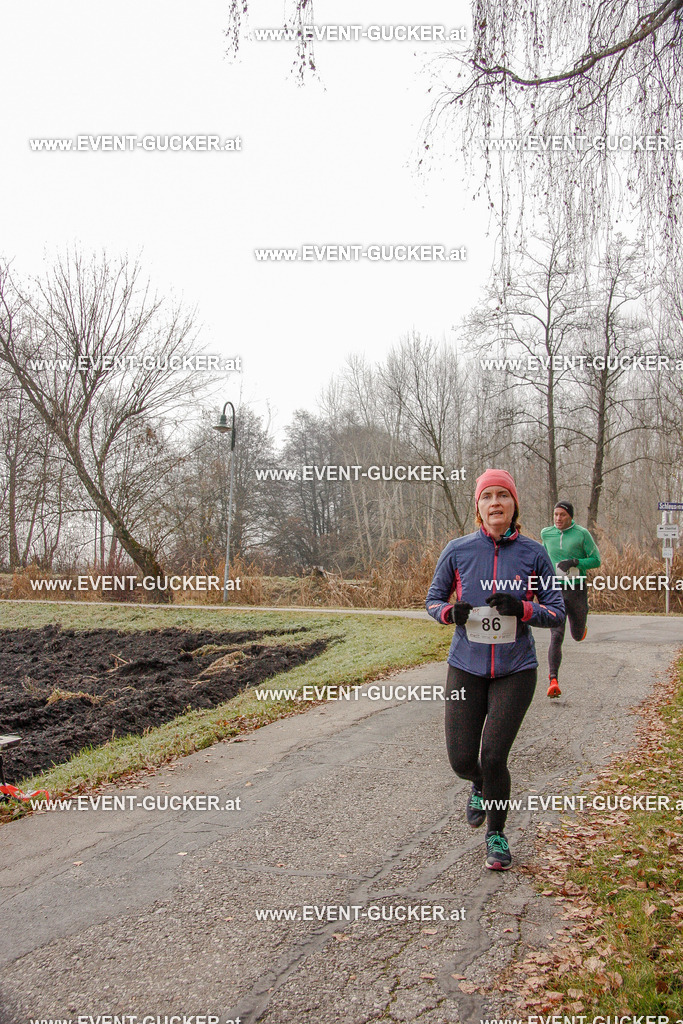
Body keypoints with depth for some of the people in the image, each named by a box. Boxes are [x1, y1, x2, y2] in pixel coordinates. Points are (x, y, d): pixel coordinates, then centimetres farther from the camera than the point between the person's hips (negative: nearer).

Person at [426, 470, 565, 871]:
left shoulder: (533, 553, -4)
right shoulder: (458, 551, -3)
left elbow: (557, 612, 0)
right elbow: (433, 599, 8)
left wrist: (522, 608, -19)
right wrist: (450, 611, -15)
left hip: (515, 671, -1)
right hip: (466, 668, 1)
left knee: (493, 757, -7)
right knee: (462, 760, 1)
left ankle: (497, 834, 22)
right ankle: (480, 787, 41)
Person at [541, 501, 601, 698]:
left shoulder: (581, 534, -5)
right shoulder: (546, 534, 4)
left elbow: (596, 560, -3)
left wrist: (575, 562, -18)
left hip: (577, 589, -1)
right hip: (555, 590, 1)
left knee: (578, 636, 14)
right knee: (556, 635, -13)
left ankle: (582, 628, 52)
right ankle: (553, 680, -15)